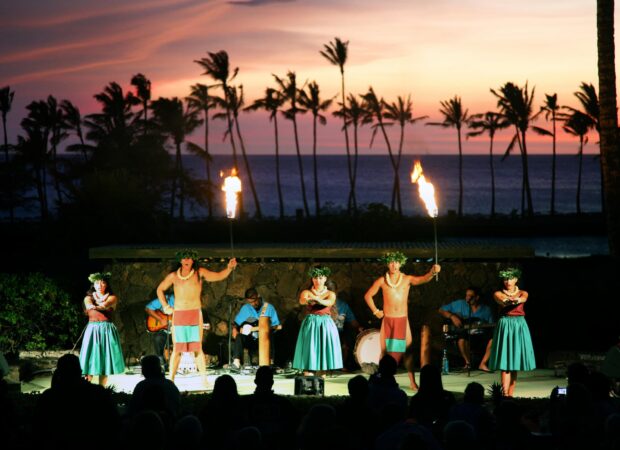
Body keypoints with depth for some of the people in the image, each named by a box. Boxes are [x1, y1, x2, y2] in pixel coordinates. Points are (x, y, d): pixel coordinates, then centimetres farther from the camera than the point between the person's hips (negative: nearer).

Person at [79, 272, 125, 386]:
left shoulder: (112, 297, 8)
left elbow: (106, 305, -14)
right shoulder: (89, 297, 12)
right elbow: (88, 305, -11)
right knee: (90, 359, -8)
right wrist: (101, 302, -18)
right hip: (92, 329, 0)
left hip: (107, 330, 0)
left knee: (105, 360, -1)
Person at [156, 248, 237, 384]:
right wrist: (165, 306, 10)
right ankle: (171, 379, 8)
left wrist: (229, 268, -26)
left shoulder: (199, 273, 2)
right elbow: (160, 289, 20)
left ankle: (204, 379, -3)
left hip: (195, 314, -1)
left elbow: (219, 276, -8)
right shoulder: (173, 276, 7)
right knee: (177, 349, 3)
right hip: (178, 315, 1)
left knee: (197, 348, -4)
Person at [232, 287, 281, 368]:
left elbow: (277, 326, 1)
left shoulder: (269, 308, 3)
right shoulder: (245, 308, 9)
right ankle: (236, 360, -40)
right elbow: (236, 324, 14)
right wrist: (235, 330, -7)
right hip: (250, 340, 2)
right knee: (239, 337, -27)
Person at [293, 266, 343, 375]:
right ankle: (307, 376, -11)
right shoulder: (306, 292, 6)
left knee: (324, 349, -5)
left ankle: (322, 375, 0)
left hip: (325, 324, 1)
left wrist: (317, 299, -38)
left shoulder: (330, 294, 6)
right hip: (310, 324, -1)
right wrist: (308, 300, -42)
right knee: (309, 349, -9)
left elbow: (329, 302, -17)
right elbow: (301, 301, -17)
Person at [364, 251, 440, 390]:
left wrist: (432, 272, -37)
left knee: (408, 350, -4)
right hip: (387, 320, 0)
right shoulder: (382, 281, 3)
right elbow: (368, 295, 13)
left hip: (403, 320, 0)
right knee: (385, 350, 2)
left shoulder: (407, 279, 1)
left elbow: (423, 279, -17)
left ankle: (412, 382, -2)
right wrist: (375, 311, 4)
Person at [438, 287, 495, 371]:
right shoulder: (459, 305, 5)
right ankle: (467, 362, -10)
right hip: (465, 333, -1)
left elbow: (492, 327, 10)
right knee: (461, 340, -37)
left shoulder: (486, 310, 9)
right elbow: (441, 310, 5)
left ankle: (483, 364, -12)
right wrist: (452, 316, -11)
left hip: (481, 335, 2)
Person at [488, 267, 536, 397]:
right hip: (505, 326, -2)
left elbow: (523, 299, -15)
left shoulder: (522, 293, 10)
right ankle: (505, 394, -17)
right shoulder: (498, 294, 5)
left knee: (515, 359, 4)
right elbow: (502, 302, -18)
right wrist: (508, 301, -43)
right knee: (505, 361, -10)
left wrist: (516, 300, -40)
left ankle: (511, 393, 11)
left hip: (519, 326, 2)